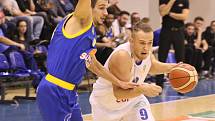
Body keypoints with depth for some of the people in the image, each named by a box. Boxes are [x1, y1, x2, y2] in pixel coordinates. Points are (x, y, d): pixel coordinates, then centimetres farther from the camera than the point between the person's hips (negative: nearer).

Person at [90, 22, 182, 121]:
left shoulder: (145, 51, -16)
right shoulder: (122, 56, -38)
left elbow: (151, 66, 9)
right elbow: (119, 92, -39)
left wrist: (172, 67, -9)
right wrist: (142, 89, -54)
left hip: (132, 97, 5)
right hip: (105, 103, -4)